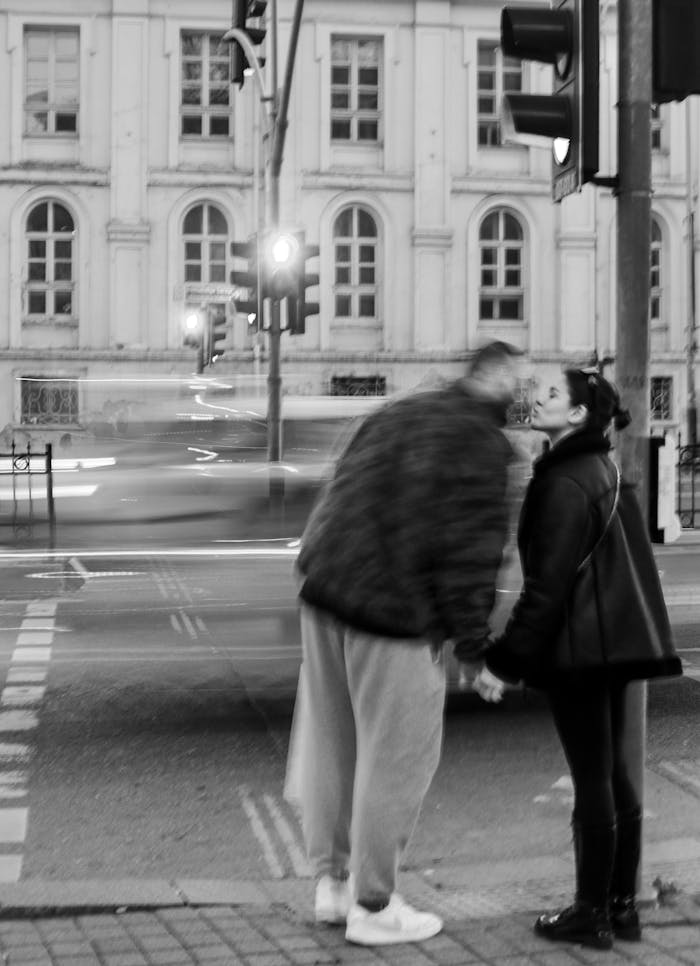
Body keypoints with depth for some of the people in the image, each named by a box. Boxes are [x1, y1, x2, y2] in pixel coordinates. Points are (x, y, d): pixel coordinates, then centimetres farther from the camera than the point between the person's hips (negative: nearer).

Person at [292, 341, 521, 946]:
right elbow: (471, 549, -12)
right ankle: (372, 906, 15)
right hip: (395, 610, -8)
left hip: (323, 585, 8)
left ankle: (332, 879, 30)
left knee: (330, 743, 17)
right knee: (398, 755, 5)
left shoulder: (396, 414, 15)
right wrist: (476, 644, -8)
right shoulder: (482, 444, -8)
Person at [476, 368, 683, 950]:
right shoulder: (605, 472, 14)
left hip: (581, 649, -10)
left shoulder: (565, 483, -16)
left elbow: (547, 584, -20)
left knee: (592, 780, -2)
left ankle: (592, 914, 8)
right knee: (615, 773, 13)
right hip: (616, 643, 10)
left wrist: (505, 660, -17)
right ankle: (623, 906, 22)